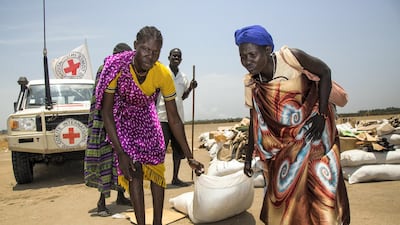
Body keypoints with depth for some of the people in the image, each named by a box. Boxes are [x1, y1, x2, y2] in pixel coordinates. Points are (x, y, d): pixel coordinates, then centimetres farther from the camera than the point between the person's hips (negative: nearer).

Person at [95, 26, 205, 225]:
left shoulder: (163, 74, -27)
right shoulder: (117, 67, -33)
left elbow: (174, 119, -18)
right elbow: (106, 112, -23)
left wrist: (190, 157, -17)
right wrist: (120, 153, -26)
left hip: (146, 116, 3)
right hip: (122, 118, -2)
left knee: (157, 167, 0)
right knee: (134, 170, -11)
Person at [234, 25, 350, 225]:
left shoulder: (290, 57, -23)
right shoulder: (251, 84, -11)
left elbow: (325, 71, -10)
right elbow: (255, 123, 0)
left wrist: (322, 114, -16)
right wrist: (249, 157, 5)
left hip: (314, 126, -3)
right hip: (284, 139, 3)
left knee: (320, 182, -2)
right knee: (282, 185, 6)